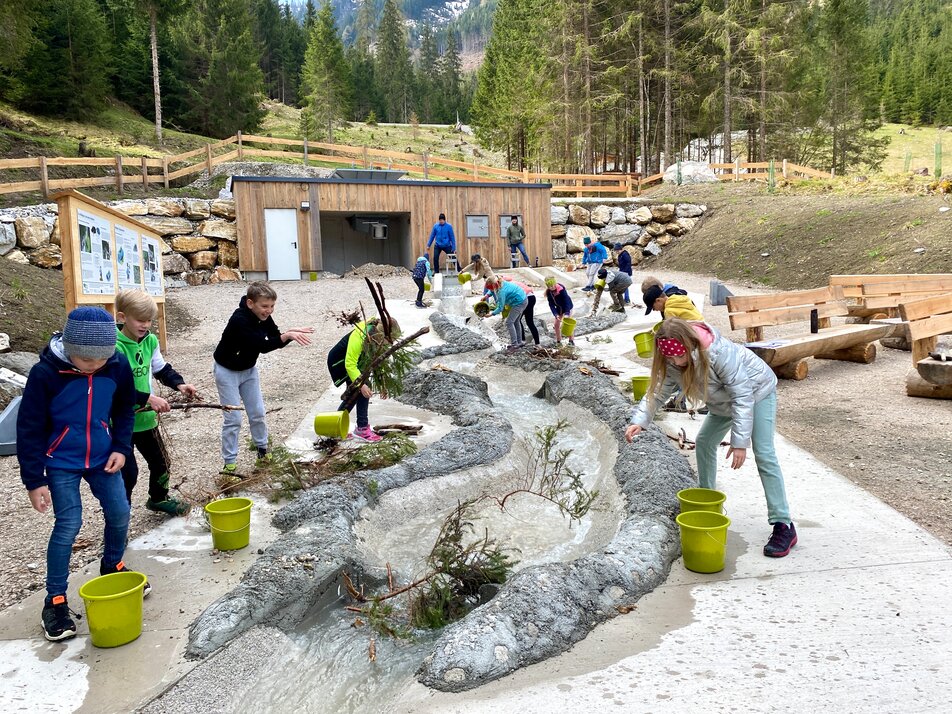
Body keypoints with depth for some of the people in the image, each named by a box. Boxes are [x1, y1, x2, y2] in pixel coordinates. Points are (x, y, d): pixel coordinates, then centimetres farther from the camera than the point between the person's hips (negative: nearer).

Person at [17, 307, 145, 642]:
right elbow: (29, 429, -14)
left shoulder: (118, 366, -14)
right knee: (68, 525, -6)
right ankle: (55, 600, 11)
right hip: (61, 464, -3)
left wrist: (121, 447, -5)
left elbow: (124, 409, 5)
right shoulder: (45, 372, -23)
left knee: (119, 514, 8)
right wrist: (34, 480, -13)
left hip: (102, 458, 4)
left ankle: (112, 568, 36)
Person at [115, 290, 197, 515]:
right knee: (128, 473, 0)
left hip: (146, 418, 7)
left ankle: (158, 499, 45)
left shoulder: (150, 341, -1)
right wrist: (147, 398, -34)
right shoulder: (115, 347, -22)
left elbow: (162, 369, 13)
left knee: (160, 462, 21)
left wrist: (179, 384, -5)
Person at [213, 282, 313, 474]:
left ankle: (262, 448, 29)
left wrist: (292, 333, -24)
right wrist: (288, 335, -45)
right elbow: (263, 346, -38)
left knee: (257, 413, 11)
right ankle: (230, 462, 5)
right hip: (227, 371, -7)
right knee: (233, 418, -5)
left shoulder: (263, 316, -10)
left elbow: (276, 340, -5)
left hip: (248, 369, 7)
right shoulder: (239, 320, -33)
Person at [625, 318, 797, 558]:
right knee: (704, 442, 12)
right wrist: (640, 420, -28)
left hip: (757, 391, -7)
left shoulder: (720, 353, -40)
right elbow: (658, 390, -12)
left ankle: (784, 526, -13)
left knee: (764, 455, -15)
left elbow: (743, 397, -35)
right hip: (724, 400, 8)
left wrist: (740, 441, -36)